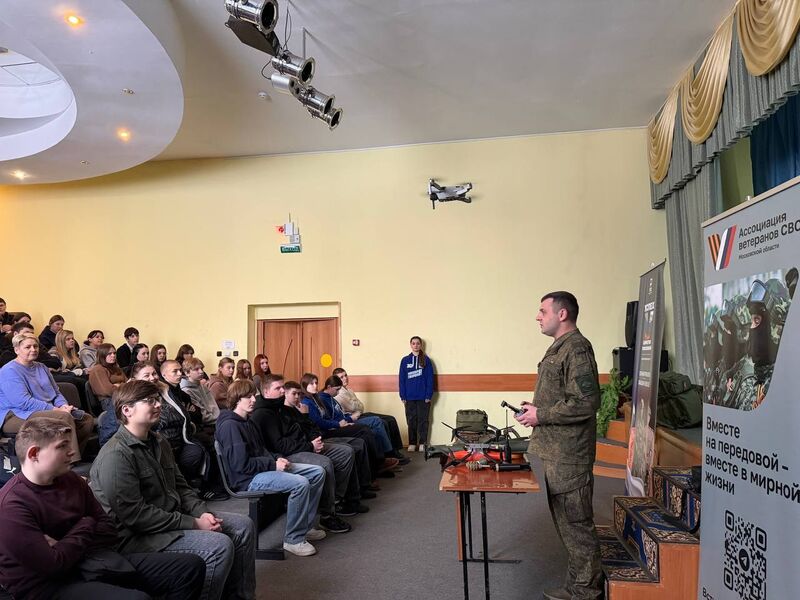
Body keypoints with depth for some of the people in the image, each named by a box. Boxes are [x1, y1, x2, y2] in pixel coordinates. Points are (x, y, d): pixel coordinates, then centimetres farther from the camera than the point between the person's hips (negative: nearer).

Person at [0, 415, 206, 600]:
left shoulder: (71, 480, 9)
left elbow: (109, 530, 11)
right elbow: (52, 565, -22)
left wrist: (65, 546, -7)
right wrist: (85, 527, -6)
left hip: (95, 562, 8)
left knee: (191, 566, 0)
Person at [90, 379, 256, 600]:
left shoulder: (158, 443, 10)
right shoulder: (115, 455, -20)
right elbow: (134, 514, -25)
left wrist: (202, 513, -5)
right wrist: (194, 523, -22)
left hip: (171, 517, 9)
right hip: (137, 535, -9)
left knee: (243, 526, 4)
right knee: (220, 546, -25)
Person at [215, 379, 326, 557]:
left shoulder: (247, 422, 16)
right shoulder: (229, 425, -16)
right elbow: (241, 464, -22)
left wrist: (276, 459, 4)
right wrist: (273, 465, -16)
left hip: (263, 468, 10)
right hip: (248, 480, -10)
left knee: (318, 472, 3)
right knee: (300, 483, -30)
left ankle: (305, 527, 13)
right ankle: (294, 539, -13)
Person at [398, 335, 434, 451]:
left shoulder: (426, 360, 1)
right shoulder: (405, 360, 6)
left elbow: (430, 378, -2)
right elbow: (401, 379, 5)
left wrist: (429, 395, -9)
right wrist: (403, 396, -1)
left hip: (423, 397, -2)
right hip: (409, 397, 2)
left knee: (423, 420, 4)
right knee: (411, 421, 7)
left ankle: (422, 443, 12)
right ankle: (412, 443, 15)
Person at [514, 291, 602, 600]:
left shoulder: (576, 349, -17)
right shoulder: (559, 348, 14)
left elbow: (585, 402, -24)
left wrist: (541, 415, -18)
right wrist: (535, 408, 7)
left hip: (568, 455, -10)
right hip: (555, 451, 10)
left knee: (575, 524, 1)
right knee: (565, 521, 19)